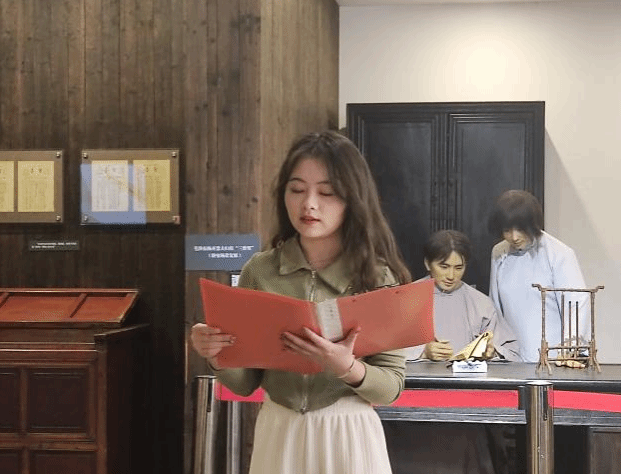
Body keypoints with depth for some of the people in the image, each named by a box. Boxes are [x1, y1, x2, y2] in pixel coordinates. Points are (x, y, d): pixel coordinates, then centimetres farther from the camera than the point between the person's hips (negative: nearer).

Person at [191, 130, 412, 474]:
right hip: (278, 435, 2)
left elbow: (391, 386, -8)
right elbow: (245, 383, 0)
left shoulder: (377, 276, -8)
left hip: (349, 437, -2)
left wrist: (347, 368, -26)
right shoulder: (259, 271, -4)